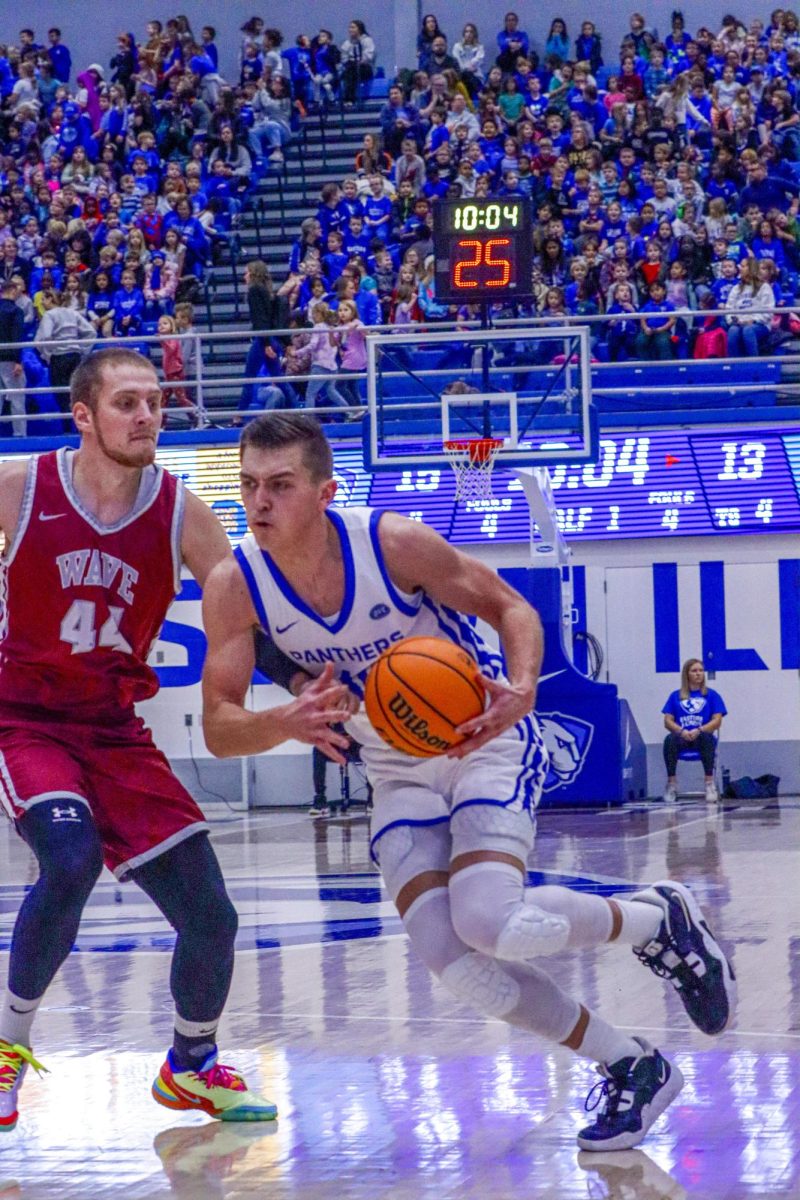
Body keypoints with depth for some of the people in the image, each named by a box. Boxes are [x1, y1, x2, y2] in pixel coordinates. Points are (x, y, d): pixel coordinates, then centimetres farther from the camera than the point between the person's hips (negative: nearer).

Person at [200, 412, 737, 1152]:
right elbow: (219, 727, -17)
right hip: (399, 773, 5)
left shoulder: (394, 543, -24)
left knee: (487, 921, -26)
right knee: (445, 953, -12)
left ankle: (659, 920, 4)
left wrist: (521, 690, -34)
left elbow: (509, 606, -13)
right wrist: (289, 721, -40)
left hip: (487, 741, -5)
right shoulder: (234, 589, -15)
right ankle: (632, 1069, 5)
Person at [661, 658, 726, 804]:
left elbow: (717, 721, 1)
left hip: (703, 737, -1)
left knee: (707, 737, -37)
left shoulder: (712, 695, 11)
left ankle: (710, 783, -36)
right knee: (669, 739, -33)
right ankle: (671, 784, -29)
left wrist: (699, 731, -16)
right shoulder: (675, 696, 15)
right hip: (682, 738, 1)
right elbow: (668, 721, 7)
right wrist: (681, 731, -15)